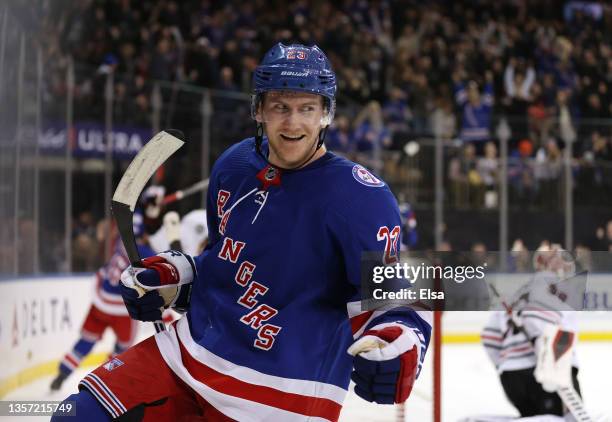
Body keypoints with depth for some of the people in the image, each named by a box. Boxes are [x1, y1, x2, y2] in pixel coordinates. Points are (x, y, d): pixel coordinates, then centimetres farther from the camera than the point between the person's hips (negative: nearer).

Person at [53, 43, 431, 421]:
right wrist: (168, 277, 5)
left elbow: (395, 296, -18)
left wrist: (397, 347, -38)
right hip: (189, 354, 6)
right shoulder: (234, 166, 4)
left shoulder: (361, 198, -17)